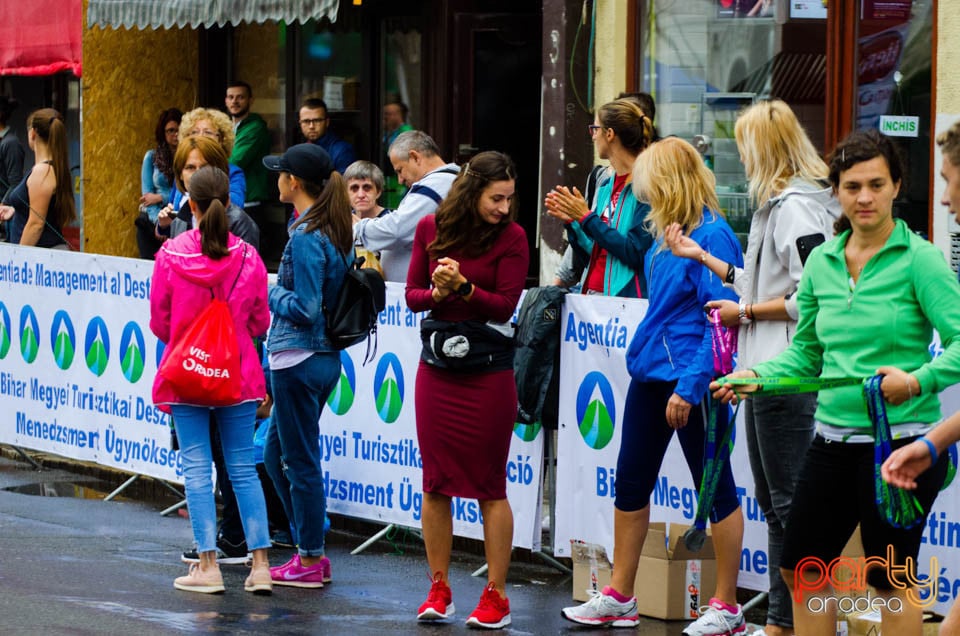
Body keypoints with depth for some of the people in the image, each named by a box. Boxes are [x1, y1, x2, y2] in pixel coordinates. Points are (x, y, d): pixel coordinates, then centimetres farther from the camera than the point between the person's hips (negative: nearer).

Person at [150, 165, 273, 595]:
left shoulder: (170, 255, -10)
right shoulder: (248, 257, -6)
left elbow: (160, 322, -1)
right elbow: (260, 322, 3)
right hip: (238, 373, 2)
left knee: (196, 466, 3)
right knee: (243, 467, 8)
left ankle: (208, 566, 0)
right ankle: (260, 565, 5)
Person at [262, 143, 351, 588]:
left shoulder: (305, 237, -18)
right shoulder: (336, 231, 9)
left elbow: (305, 309, -21)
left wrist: (272, 293, -6)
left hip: (299, 359, -9)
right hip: (326, 356, 9)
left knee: (300, 461, 1)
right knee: (275, 454, 18)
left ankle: (310, 562, 8)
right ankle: (310, 549, 22)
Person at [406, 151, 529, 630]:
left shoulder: (511, 236, -7)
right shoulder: (431, 229, 2)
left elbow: (505, 305, -12)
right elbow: (411, 294, 5)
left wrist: (463, 287, -26)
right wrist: (436, 293, -16)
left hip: (488, 373, -3)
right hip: (436, 369, 3)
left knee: (489, 486, 1)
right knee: (435, 482, 7)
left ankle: (495, 595, 6)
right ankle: (438, 591, 15)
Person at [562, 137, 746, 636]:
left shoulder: (712, 235, -17)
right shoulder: (668, 234, 9)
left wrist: (690, 386, -23)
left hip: (693, 379, -10)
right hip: (651, 370, 10)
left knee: (715, 487, 1)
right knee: (631, 481, 13)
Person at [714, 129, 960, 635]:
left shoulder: (918, 259, -10)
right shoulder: (821, 262, 7)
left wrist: (919, 380, -32)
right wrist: (755, 376, 1)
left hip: (901, 439, -6)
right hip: (834, 437, 6)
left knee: (891, 576, 2)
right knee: (801, 567, 12)